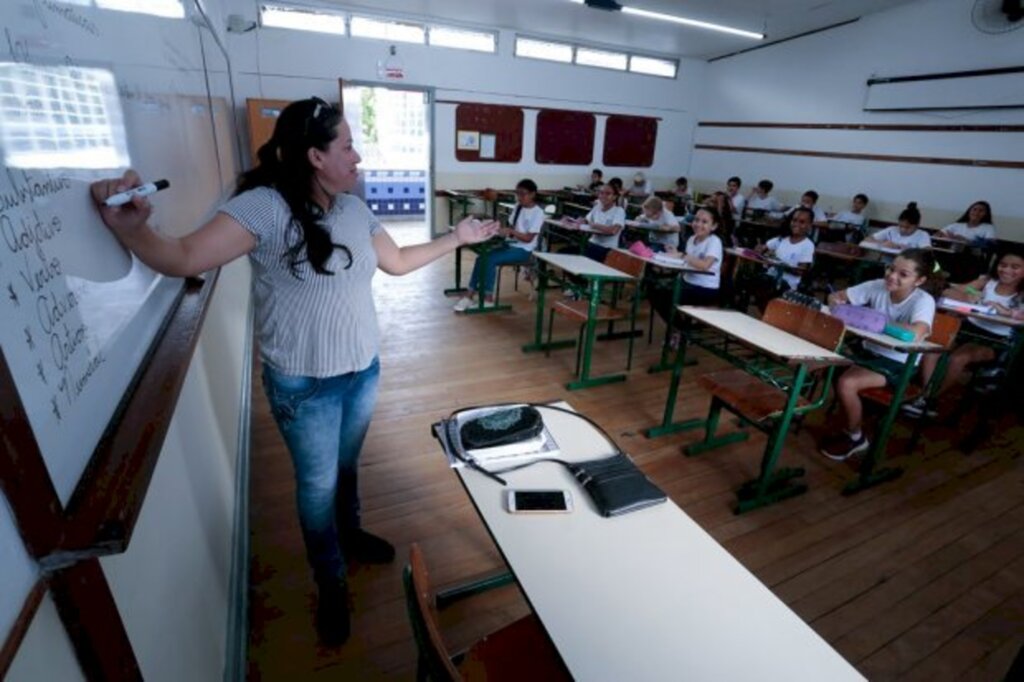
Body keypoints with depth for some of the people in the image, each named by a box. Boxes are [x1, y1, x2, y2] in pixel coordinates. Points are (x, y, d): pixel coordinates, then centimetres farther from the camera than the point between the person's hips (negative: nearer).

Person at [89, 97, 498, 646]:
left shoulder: (354, 209, 1)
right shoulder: (265, 207, -20)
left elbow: (398, 262, 12)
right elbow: (183, 259, -25)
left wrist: (456, 237, 14)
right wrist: (128, 227, -45)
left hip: (363, 370, 6)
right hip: (304, 384, -5)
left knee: (347, 466, 25)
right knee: (317, 484, 13)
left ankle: (350, 535, 52)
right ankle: (331, 585, 37)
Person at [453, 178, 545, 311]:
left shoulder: (538, 213, -11)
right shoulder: (518, 207, 11)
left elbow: (529, 238, -17)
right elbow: (511, 227, 13)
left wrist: (511, 231, -29)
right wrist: (502, 230, -9)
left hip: (524, 251, -7)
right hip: (510, 245, 7)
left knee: (491, 260, -26)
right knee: (482, 257, -16)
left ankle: (488, 298, -14)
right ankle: (470, 295, -15)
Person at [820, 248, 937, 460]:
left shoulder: (923, 301, -21)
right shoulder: (878, 286, -7)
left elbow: (916, 334, -40)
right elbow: (835, 296, -2)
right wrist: (838, 304, -25)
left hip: (897, 364, -6)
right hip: (869, 351, 6)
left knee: (846, 383, -26)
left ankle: (855, 437, -1)